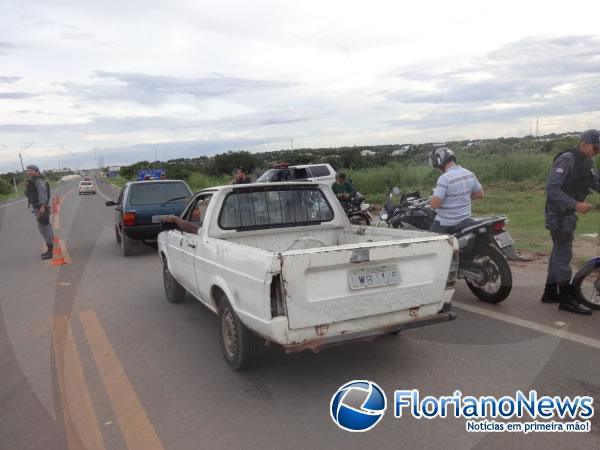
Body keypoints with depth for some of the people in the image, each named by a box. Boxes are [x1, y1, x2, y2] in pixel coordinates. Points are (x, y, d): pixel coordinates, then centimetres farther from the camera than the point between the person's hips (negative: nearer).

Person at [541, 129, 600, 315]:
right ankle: (567, 299, -2)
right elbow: (551, 188, -25)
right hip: (558, 213, -10)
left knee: (559, 252, 15)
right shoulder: (566, 160, -18)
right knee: (564, 254, -7)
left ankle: (550, 292, 25)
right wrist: (576, 205, -30)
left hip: (569, 213, 10)